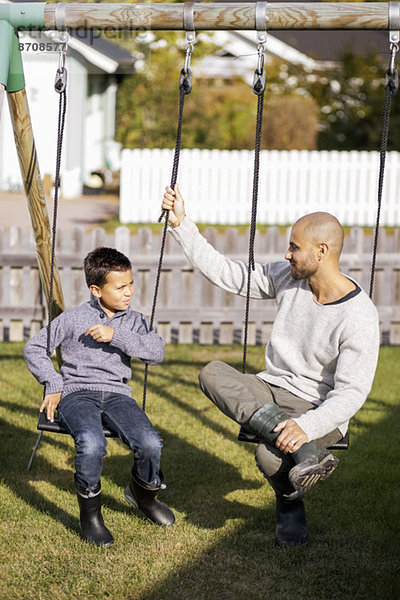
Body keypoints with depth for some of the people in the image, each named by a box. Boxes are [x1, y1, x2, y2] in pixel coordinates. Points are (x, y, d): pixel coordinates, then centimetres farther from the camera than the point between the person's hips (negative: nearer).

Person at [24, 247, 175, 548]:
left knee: (151, 443, -26)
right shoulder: (74, 318, 6)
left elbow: (157, 351, -6)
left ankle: (143, 494, 10)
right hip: (77, 393, -3)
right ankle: (90, 513, -11)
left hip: (117, 395, 3)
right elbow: (34, 349, 11)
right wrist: (54, 385, 0)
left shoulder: (134, 320, 13)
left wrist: (116, 336, -14)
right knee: (92, 443, -37)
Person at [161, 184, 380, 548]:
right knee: (213, 374, -24)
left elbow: (351, 393, -22)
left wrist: (307, 426, -37)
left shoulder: (359, 317, -19)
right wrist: (181, 224, 2)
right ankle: (306, 454, -34)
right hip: (270, 393, 6)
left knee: (270, 457, -35)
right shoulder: (286, 278, 0)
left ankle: (291, 501, 4)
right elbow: (224, 273, 7)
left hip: (319, 409, -6)